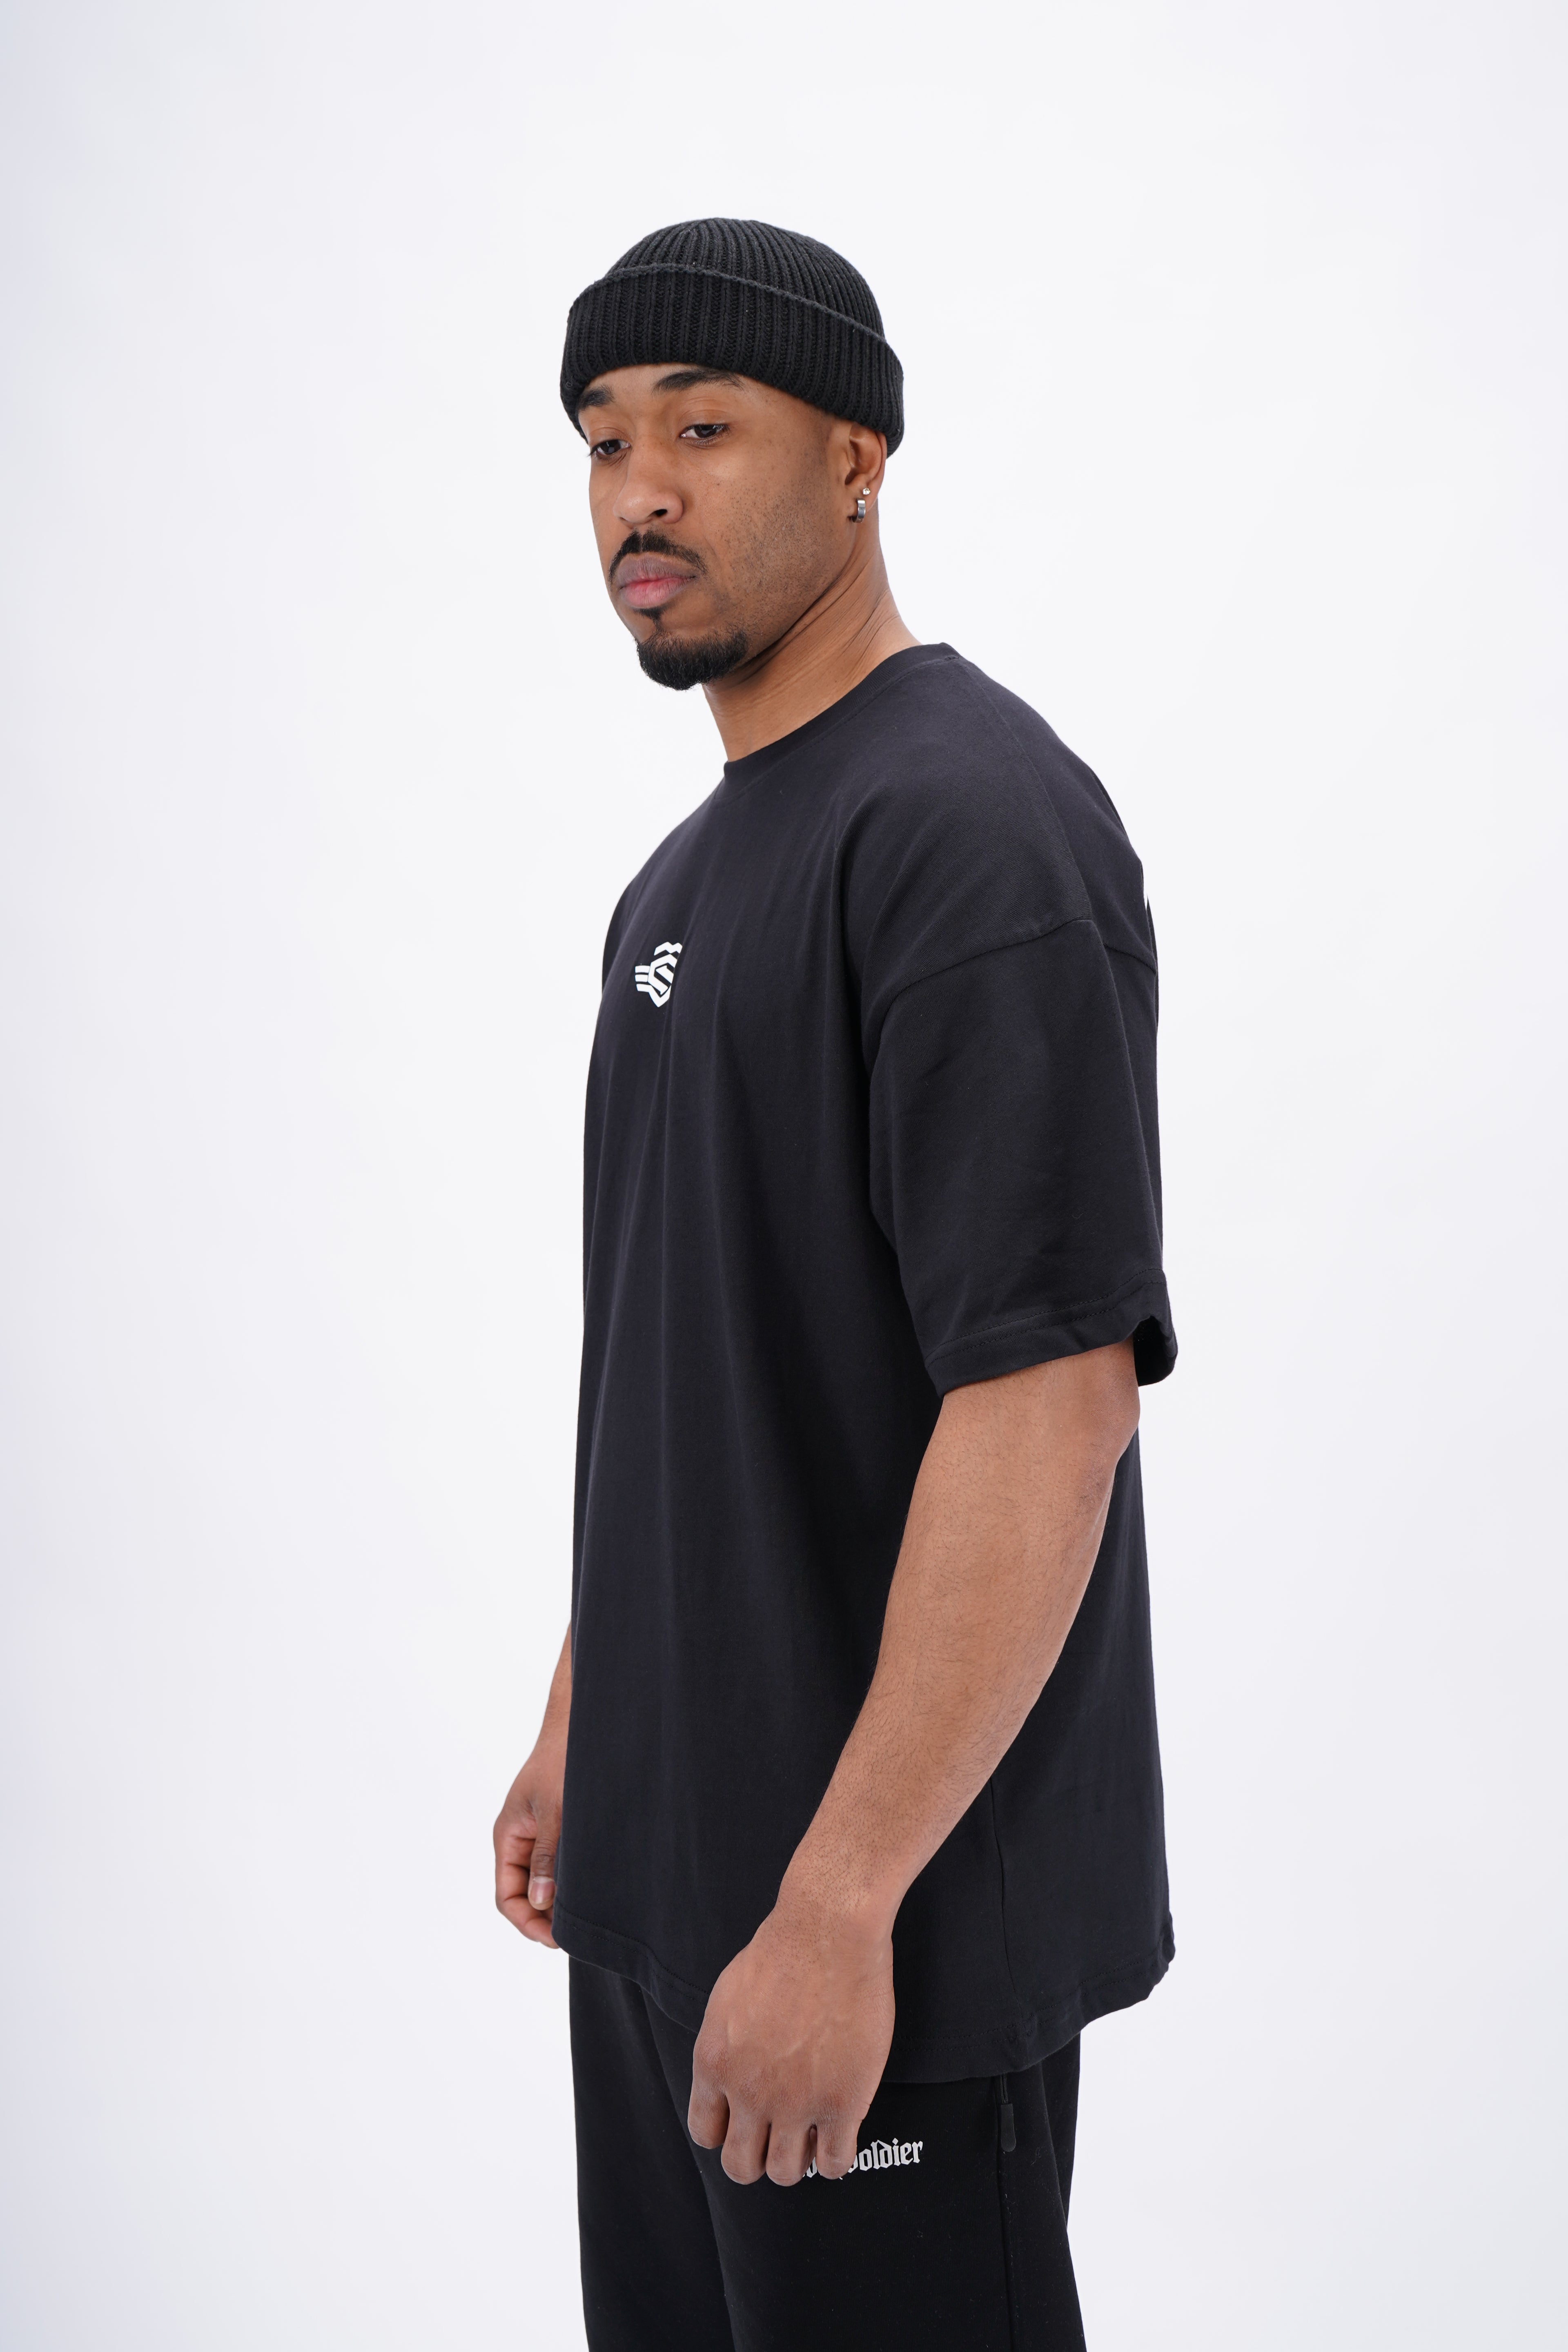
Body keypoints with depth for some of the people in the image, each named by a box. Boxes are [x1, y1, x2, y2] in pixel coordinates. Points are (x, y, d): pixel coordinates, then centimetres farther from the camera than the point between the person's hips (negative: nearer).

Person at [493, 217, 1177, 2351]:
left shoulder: (970, 825, -18)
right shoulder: (695, 867, 13)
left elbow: (1047, 1395, -25)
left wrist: (841, 1900, -25)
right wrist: (582, 1728, 19)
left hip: (889, 1924, -9)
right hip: (664, 1876, 9)